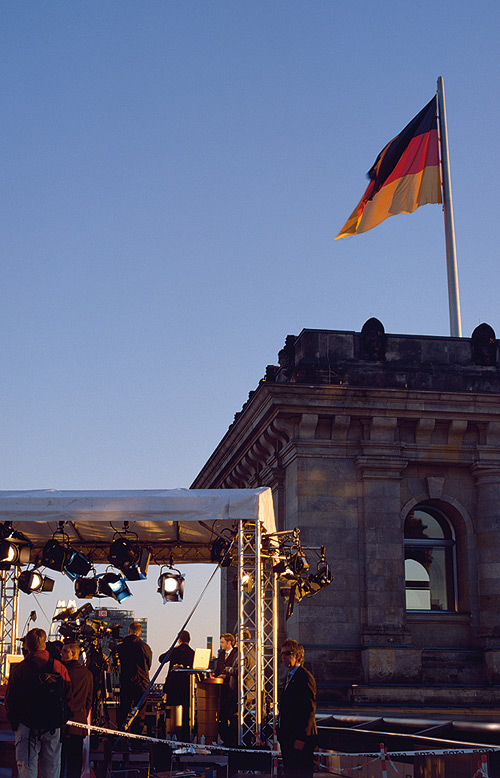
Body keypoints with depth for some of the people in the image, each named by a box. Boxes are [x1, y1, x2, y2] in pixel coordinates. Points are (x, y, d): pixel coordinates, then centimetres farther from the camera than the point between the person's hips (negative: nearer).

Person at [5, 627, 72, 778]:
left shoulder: (18, 669, -9)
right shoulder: (60, 668, -1)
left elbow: (10, 701, -3)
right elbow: (68, 699, 5)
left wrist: (14, 723, 10)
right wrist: (62, 720, 16)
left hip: (27, 726, -3)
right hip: (53, 726, 3)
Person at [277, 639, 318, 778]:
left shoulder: (305, 677, -15)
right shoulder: (290, 677, 17)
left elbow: (310, 709, -20)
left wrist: (301, 738, -21)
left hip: (300, 740, -10)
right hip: (288, 738, 10)